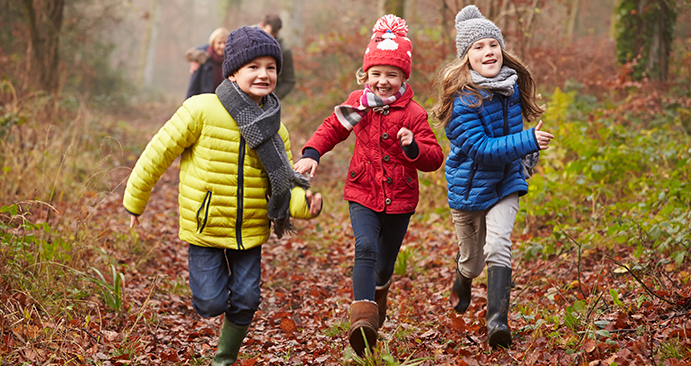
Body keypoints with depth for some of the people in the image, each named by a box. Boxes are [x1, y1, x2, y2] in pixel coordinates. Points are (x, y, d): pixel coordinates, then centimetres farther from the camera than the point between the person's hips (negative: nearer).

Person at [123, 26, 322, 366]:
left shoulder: (274, 128, -2)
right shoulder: (202, 110, -15)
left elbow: (285, 184, 2)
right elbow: (160, 152, -7)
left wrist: (304, 203, -21)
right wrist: (135, 201, 0)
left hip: (250, 231, 3)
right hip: (205, 227, -3)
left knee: (245, 302, 4)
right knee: (211, 304, -3)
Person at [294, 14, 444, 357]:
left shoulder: (413, 113, -9)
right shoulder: (357, 103, -1)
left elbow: (434, 158, -8)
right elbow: (332, 128, 14)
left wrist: (413, 147, -29)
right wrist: (311, 154, -2)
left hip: (399, 198, 0)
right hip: (362, 194, 0)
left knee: (386, 259, 15)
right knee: (365, 248, -21)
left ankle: (379, 291, 51)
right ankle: (363, 319, -31)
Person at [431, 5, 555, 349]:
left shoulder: (512, 86, -4)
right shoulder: (463, 99, -24)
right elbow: (480, 149, -29)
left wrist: (523, 157, 17)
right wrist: (528, 142, -34)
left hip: (505, 183, 3)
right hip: (469, 187, -3)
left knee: (497, 247, -18)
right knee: (471, 259, 14)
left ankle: (497, 319, -20)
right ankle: (461, 283, 50)